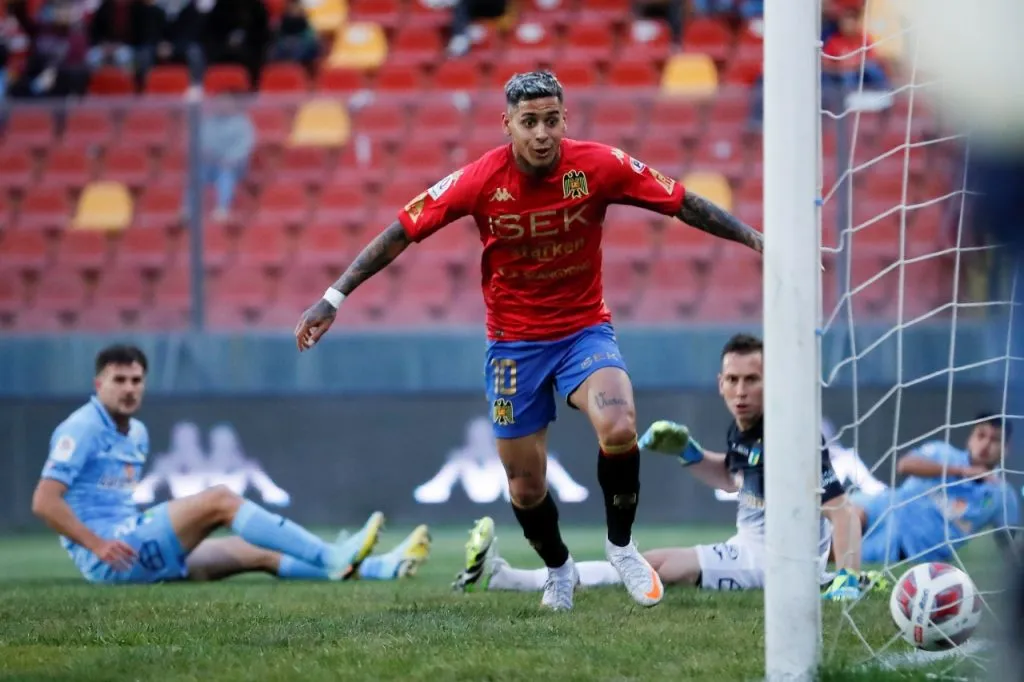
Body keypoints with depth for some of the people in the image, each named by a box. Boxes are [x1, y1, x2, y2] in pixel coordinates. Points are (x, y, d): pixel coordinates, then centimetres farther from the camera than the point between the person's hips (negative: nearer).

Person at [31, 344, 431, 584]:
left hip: (135, 546, 9)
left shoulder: (136, 434, 19)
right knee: (219, 499, -22)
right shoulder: (82, 429, -9)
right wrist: (98, 545, -24)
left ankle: (381, 569, -4)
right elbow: (44, 502, -17)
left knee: (261, 553, 1)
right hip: (109, 555, -9)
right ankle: (332, 558, -24)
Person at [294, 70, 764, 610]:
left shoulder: (598, 166, -15)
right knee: (526, 489, 5)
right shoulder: (481, 180, -16)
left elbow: (684, 205, -5)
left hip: (585, 328, -1)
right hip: (514, 340, 1)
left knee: (619, 429, -29)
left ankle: (621, 546, -3)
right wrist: (333, 298, -11)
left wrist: (756, 238, -7)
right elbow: (402, 232, -10)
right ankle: (559, 570, 38)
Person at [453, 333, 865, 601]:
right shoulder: (743, 430, 6)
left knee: (656, 566, -13)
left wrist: (847, 578, -40)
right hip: (749, 549, 9)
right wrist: (685, 450, 10)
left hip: (770, 562, -9)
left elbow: (841, 510, -27)